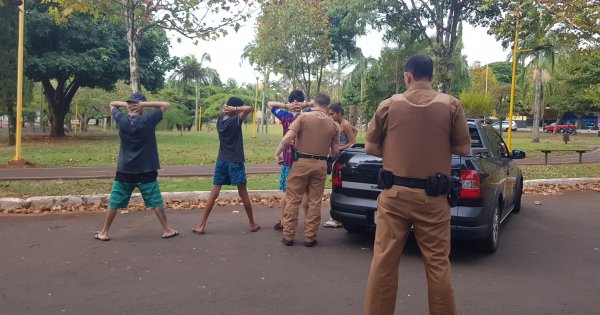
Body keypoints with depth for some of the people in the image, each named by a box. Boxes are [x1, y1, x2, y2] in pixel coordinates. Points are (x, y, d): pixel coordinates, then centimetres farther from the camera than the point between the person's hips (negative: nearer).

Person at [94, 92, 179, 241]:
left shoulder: (121, 120, -4)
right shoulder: (147, 120, -12)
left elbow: (112, 104, 15)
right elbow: (165, 105, -3)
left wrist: (125, 104, -4)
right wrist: (144, 104, -9)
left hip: (124, 171, 2)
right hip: (146, 171, -2)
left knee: (114, 203, 12)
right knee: (156, 202, 7)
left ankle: (104, 233, 19)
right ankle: (167, 230, 14)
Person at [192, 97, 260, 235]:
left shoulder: (220, 120, 5)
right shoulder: (235, 121, -14)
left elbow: (224, 113, 25)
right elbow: (249, 109, -23)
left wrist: (227, 109, 6)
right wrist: (234, 109, -16)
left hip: (221, 161, 6)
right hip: (235, 162, -5)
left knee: (214, 193, 6)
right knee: (243, 193, 4)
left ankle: (202, 226, 5)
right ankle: (252, 224, 16)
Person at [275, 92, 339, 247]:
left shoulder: (304, 117, -5)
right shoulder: (332, 124, 3)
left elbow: (287, 137, -14)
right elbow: (335, 151, 6)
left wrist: (277, 153, -2)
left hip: (301, 162, -2)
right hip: (320, 165, 2)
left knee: (292, 200, 7)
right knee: (314, 202, 10)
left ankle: (288, 236, 12)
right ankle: (310, 237, 14)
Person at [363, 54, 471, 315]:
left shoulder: (389, 105, -2)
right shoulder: (451, 105, -3)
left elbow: (370, 148, 4)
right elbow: (463, 149, 3)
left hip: (394, 194, 0)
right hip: (433, 197, 0)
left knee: (384, 261, 8)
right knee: (437, 263, 10)